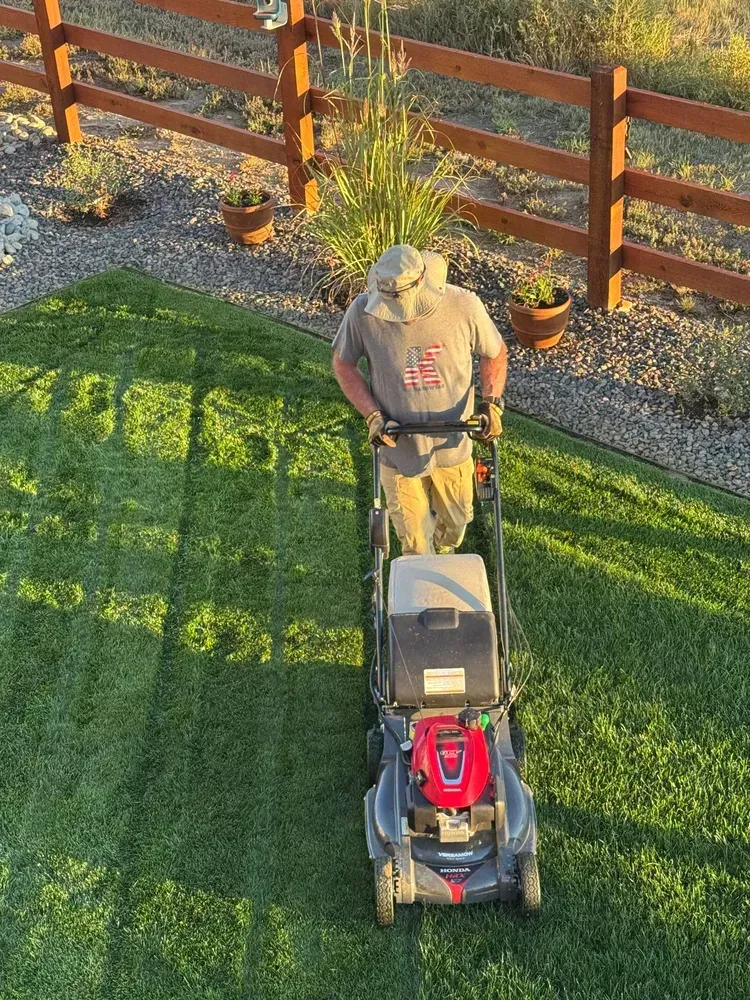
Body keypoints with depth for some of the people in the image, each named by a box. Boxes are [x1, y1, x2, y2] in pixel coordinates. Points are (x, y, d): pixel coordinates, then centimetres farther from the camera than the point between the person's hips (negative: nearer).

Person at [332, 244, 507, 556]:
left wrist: (492, 404, -17)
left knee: (455, 524, 24)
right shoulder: (363, 312, -23)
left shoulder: (464, 306, -22)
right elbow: (343, 364, -6)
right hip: (398, 449, -1)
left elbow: (495, 352, -3)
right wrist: (372, 415, -17)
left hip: (452, 447, 1)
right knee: (413, 540, 16)